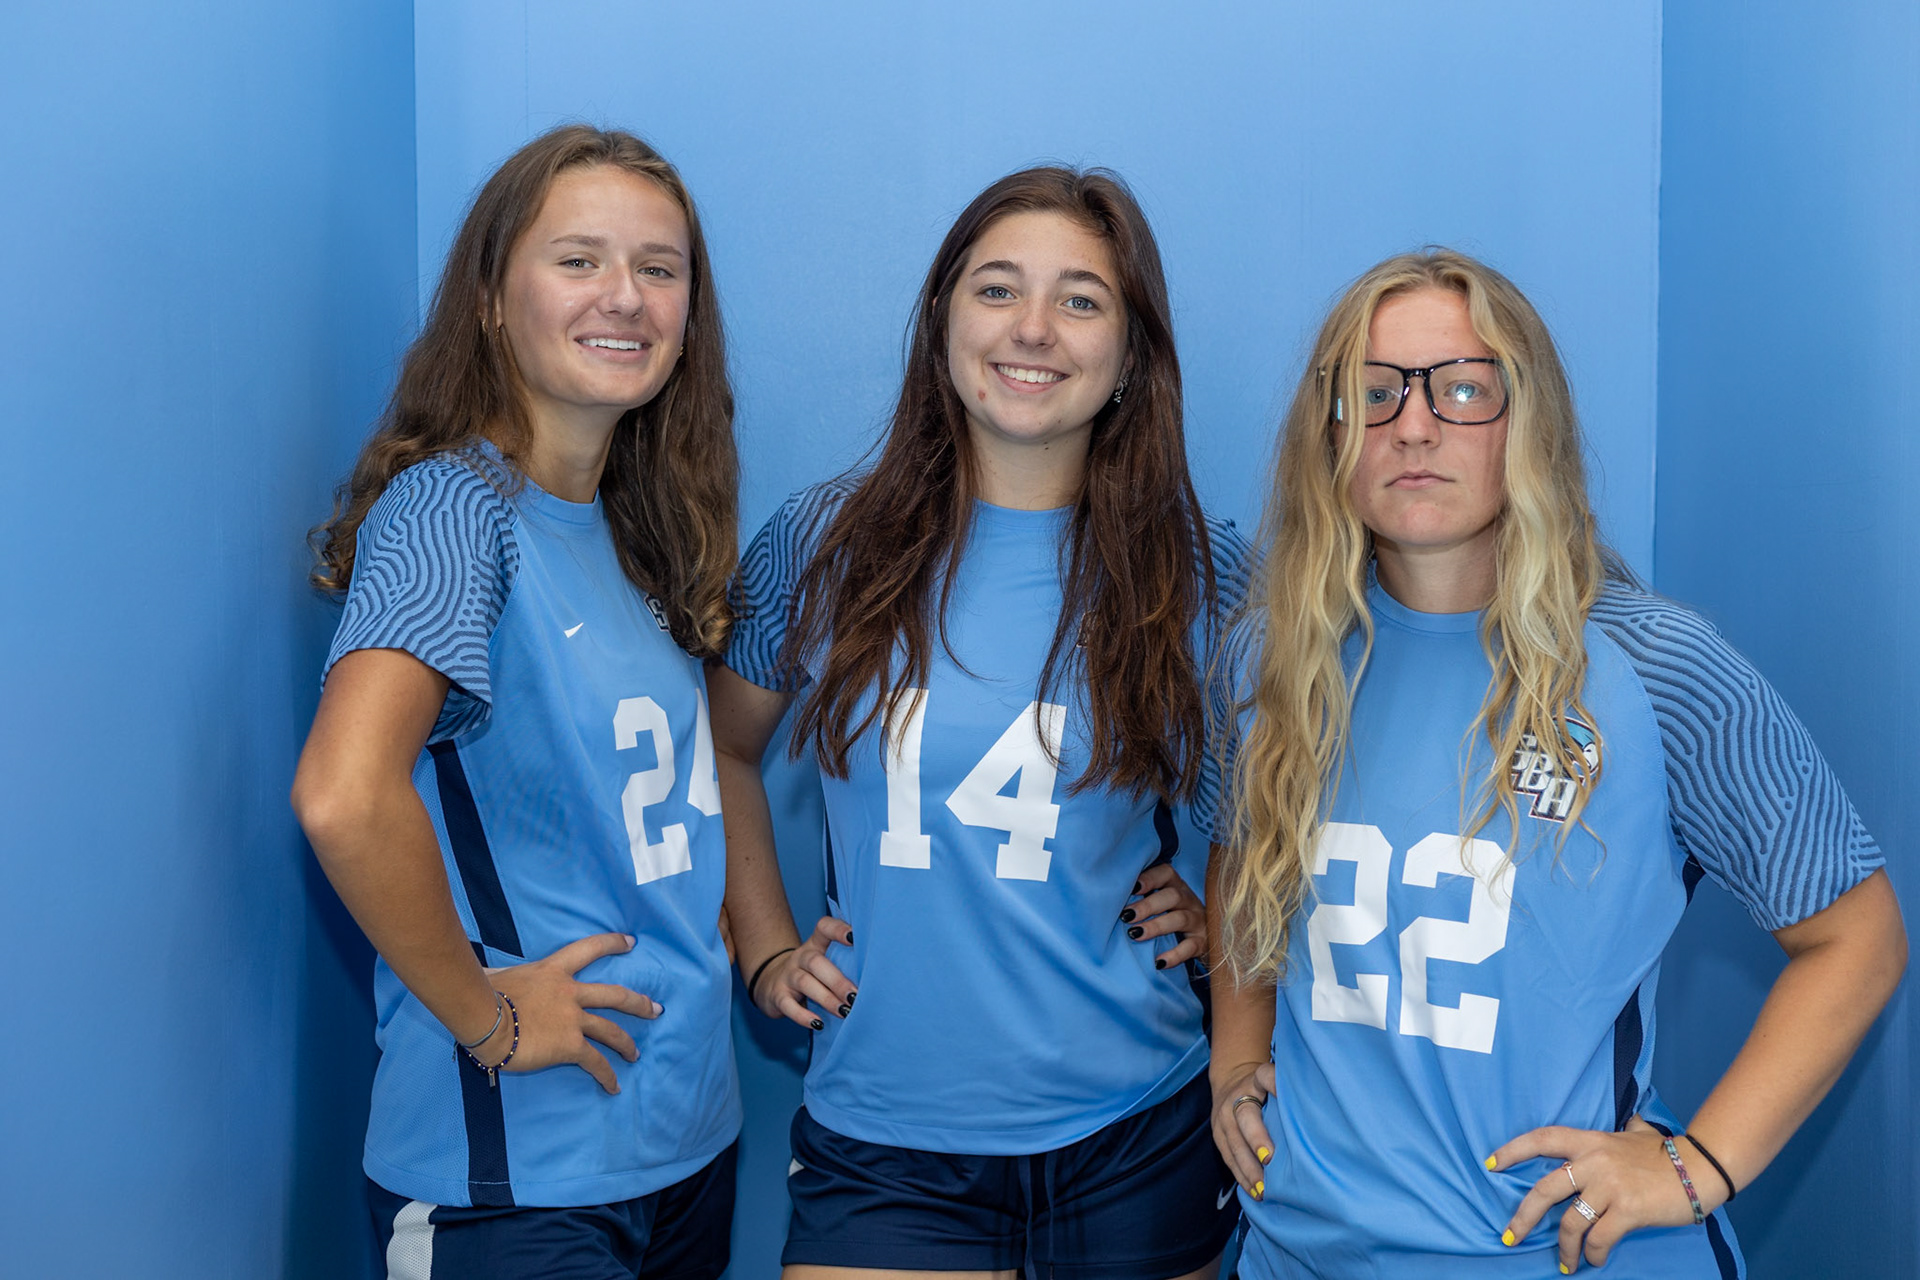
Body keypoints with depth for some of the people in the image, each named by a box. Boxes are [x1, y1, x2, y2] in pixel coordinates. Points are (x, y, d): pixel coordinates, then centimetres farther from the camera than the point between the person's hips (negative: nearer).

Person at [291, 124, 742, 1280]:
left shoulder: (641, 528, 6)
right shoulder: (454, 503, -16)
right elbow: (342, 795, -31)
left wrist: (732, 941, 3)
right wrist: (484, 1013, -19)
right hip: (516, 1180, -7)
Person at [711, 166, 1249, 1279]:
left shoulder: (1201, 572, -4)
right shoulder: (827, 542, -2)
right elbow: (725, 749, 13)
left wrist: (1222, 903, -2)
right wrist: (766, 946, 6)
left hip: (1138, 1134, 1)